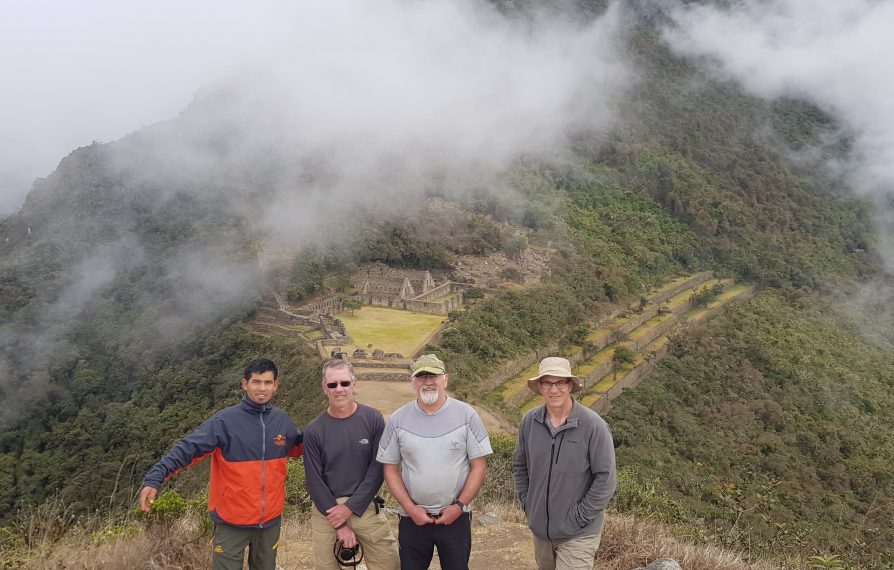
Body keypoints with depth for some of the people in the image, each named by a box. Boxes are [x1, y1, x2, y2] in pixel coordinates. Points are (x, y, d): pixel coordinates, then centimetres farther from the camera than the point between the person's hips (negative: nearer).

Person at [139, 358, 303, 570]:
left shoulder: (283, 420, 0)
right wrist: (154, 478, -33)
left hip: (270, 519, 4)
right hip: (232, 521, -4)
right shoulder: (225, 420, -14)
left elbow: (297, 448, 18)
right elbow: (188, 448, -21)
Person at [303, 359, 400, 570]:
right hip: (326, 511, 0)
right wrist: (340, 525, -8)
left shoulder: (373, 419, -3)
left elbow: (378, 468, -5)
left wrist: (351, 507, -11)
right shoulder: (313, 430, -3)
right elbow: (315, 481, -3)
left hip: (366, 507, 0)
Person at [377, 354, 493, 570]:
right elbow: (391, 470, 3)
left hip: (456, 517, -1)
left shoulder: (466, 415, -6)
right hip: (412, 519, 1)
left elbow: (479, 466, -3)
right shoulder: (398, 420, -2)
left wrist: (459, 506, -9)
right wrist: (410, 508, -6)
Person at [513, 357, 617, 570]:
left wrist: (580, 517, -13)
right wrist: (527, 503, 4)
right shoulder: (530, 421, -5)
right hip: (540, 527, 5)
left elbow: (605, 478, -14)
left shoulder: (593, 426, -17)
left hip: (578, 534, -5)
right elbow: (519, 466, 9)